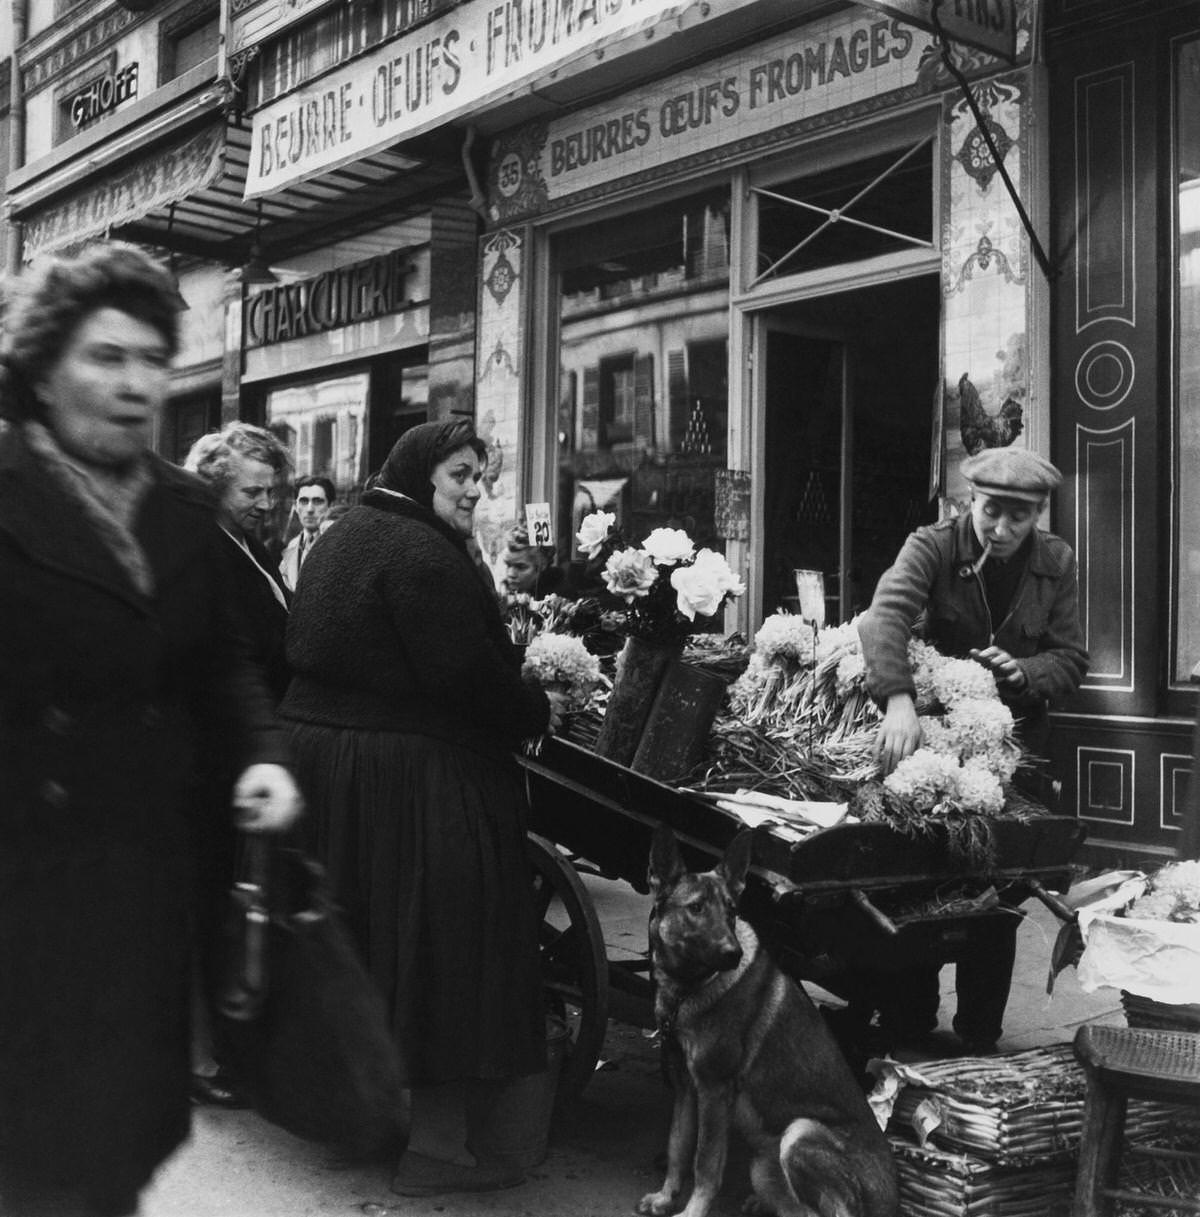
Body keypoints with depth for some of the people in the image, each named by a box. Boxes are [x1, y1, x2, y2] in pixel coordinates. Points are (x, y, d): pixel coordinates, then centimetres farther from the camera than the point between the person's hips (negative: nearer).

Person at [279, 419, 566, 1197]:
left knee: (366, 942, 19)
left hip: (324, 748, 10)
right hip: (410, 777, -10)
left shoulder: (351, 538, 15)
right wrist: (539, 712, -5)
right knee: (435, 947, -2)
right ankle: (436, 1143, 4)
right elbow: (468, 674, -22)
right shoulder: (421, 554, -17)